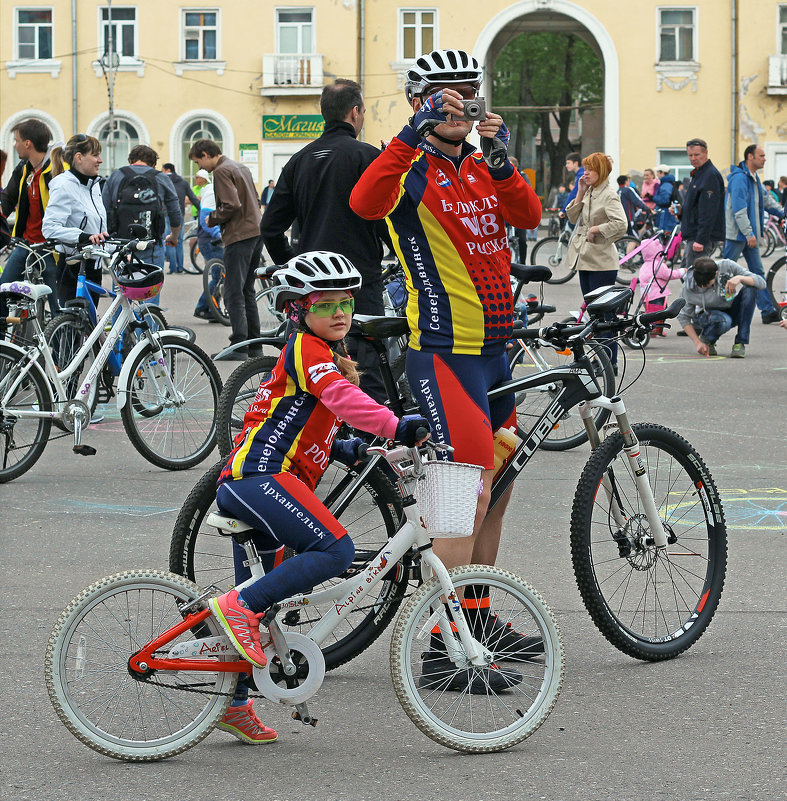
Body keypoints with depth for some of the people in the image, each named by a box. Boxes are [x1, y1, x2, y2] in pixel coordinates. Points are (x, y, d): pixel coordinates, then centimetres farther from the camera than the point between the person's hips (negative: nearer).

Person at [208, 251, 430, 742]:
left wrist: (344, 449, 17)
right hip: (261, 476, -11)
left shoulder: (328, 358, 26)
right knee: (336, 550, -24)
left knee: (258, 604, 14)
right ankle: (238, 607, -23)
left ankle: (235, 705, 19)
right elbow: (342, 397, -22)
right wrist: (396, 427, -34)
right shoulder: (307, 349, -5)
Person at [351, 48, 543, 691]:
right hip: (444, 348, -8)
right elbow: (366, 203, -31)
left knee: (496, 486, 16)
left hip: (492, 345, 8)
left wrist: (500, 160, -19)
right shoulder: (414, 170, -8)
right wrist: (415, 132, -39)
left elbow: (528, 215, -2)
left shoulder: (479, 167, 14)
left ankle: (480, 620, 29)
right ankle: (444, 648, -12)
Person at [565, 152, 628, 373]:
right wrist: (580, 193, 3)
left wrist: (596, 229, -16)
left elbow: (621, 224, -23)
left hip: (602, 262, -9)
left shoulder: (609, 195, -12)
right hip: (585, 260, 9)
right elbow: (573, 218, 11)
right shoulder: (589, 193, 13)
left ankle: (611, 363, -3)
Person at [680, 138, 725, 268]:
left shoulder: (711, 175, -16)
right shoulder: (698, 174, 18)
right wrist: (681, 210, 9)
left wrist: (700, 240, -26)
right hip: (693, 236, 11)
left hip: (704, 237, -11)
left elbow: (708, 212, -23)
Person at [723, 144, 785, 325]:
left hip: (749, 235, 9)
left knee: (757, 272, 8)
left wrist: (782, 213, 28)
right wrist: (749, 233, -25)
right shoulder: (739, 178, -17)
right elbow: (739, 209, -23)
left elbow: (766, 200, 29)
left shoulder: (753, 178, 14)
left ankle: (768, 311, 8)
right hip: (736, 235, -9)